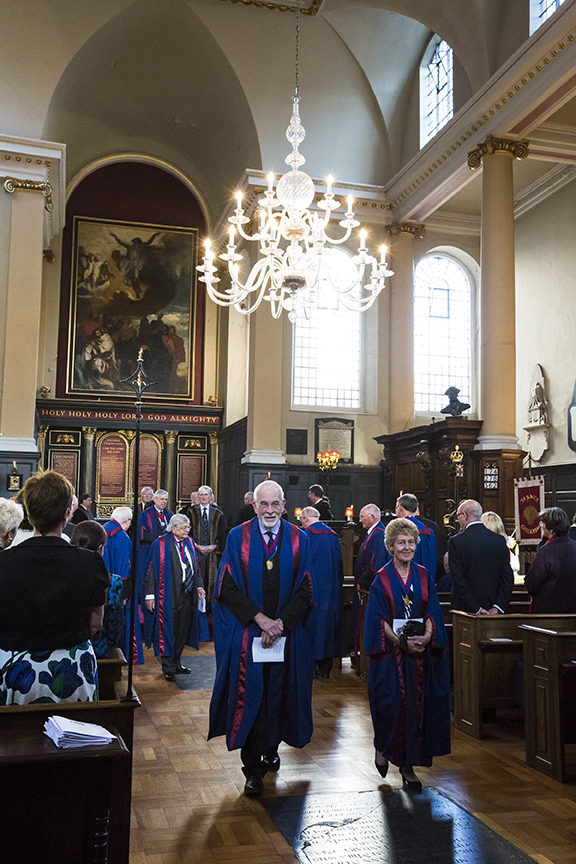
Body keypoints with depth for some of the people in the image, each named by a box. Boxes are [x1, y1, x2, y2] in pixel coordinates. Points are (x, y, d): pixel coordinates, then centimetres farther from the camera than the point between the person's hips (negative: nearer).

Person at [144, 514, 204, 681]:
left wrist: (198, 586, 8)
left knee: (182, 630, 12)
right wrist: (150, 595, -13)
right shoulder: (160, 544, -8)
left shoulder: (189, 543, 10)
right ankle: (168, 668, 12)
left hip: (187, 593, 6)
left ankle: (176, 663, 26)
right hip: (168, 595, -6)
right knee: (168, 630, 1)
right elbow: (152, 569, -9)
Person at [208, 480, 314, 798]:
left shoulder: (299, 540, 1)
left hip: (286, 633, 2)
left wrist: (280, 623, -12)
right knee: (248, 696, -1)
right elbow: (227, 587, -4)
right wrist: (259, 618, -14)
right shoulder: (238, 538, -2)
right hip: (246, 633, -1)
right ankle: (253, 769, 9)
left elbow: (304, 591, 0)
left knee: (279, 694, 9)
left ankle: (271, 748, 34)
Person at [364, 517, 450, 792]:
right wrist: (400, 641, -18)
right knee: (390, 705, -4)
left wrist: (426, 636, -14)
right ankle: (382, 747, 26)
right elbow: (378, 619, -6)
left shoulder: (424, 576, 7)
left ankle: (408, 765, 16)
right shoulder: (382, 579, -3)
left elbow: (432, 612, 5)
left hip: (420, 654, 3)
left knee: (416, 706, 3)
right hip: (391, 654, -3)